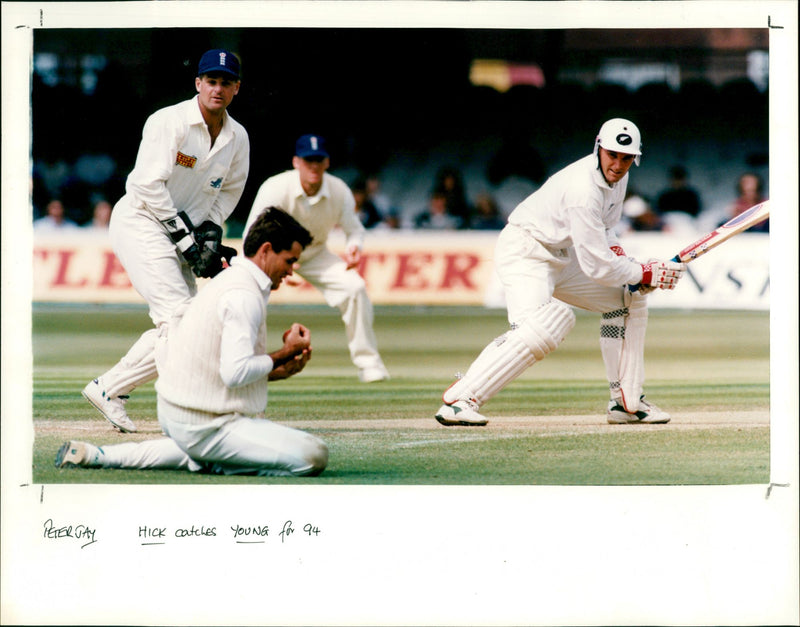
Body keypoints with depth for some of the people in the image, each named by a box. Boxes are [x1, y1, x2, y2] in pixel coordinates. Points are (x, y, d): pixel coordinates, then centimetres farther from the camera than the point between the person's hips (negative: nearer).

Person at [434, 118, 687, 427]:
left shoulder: (617, 177, 1)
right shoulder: (584, 190, -28)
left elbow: (603, 231, 18)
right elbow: (596, 266, -26)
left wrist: (626, 262, 0)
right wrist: (646, 274, -15)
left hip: (561, 256, 10)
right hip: (525, 253, -10)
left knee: (627, 298, 12)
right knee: (540, 329, -32)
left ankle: (627, 402, 16)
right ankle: (458, 399, -31)